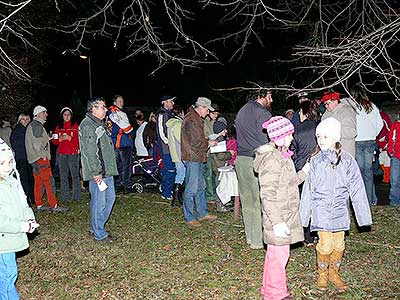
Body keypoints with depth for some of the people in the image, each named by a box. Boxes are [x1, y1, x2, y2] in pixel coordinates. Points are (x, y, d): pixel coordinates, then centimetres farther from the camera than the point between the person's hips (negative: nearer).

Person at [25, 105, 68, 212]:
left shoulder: (31, 125, 20)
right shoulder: (37, 125, -13)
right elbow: (37, 143, -20)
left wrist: (47, 138, 15)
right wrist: (43, 155, -16)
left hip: (34, 159, 11)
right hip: (40, 159, -11)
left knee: (38, 183, 13)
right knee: (49, 181, -10)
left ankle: (39, 205, 18)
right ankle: (54, 206, -9)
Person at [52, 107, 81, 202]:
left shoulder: (75, 126, 7)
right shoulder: (58, 127, 15)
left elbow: (79, 139, -1)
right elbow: (54, 141, 12)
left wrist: (69, 138, -13)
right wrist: (60, 139, -7)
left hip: (73, 153, -3)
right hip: (62, 154, 3)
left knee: (75, 174, -8)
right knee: (63, 176, 3)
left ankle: (76, 196, -4)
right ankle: (65, 197, 8)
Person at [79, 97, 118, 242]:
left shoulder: (100, 124, 19)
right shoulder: (87, 125, -14)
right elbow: (89, 151, -20)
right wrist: (95, 172, -22)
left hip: (107, 171, 10)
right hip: (98, 172, -10)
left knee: (110, 198, 15)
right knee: (99, 201, -3)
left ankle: (97, 227, 27)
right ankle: (99, 234, 8)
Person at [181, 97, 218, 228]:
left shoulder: (197, 119, 18)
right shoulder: (191, 120, -17)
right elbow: (196, 142, -20)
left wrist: (208, 141, 10)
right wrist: (209, 143, -6)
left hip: (198, 158, 11)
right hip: (192, 158, -11)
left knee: (200, 186, 17)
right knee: (191, 189, -4)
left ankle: (202, 213, 27)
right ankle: (189, 218, 4)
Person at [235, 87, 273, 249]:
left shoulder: (242, 111, 16)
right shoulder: (262, 113, -11)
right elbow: (267, 140, -14)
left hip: (240, 159, 9)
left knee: (247, 200, 14)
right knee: (260, 201, 1)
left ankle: (250, 236, 25)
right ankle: (258, 240, 7)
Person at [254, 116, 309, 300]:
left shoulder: (282, 155, 10)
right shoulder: (271, 159, -21)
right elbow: (268, 195, -24)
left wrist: (303, 173, 14)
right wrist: (277, 222, -25)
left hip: (286, 215, 10)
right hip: (279, 218, -10)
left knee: (274, 253, 21)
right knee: (279, 255, 2)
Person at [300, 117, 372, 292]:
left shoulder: (347, 160, -5)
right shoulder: (316, 161, -3)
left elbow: (356, 188, -2)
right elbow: (309, 189, 4)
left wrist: (363, 214, -3)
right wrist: (304, 214, 7)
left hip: (340, 208, 1)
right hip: (321, 209, -1)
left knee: (339, 243, 8)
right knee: (325, 244, -4)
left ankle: (334, 272, 31)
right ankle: (322, 274, 20)